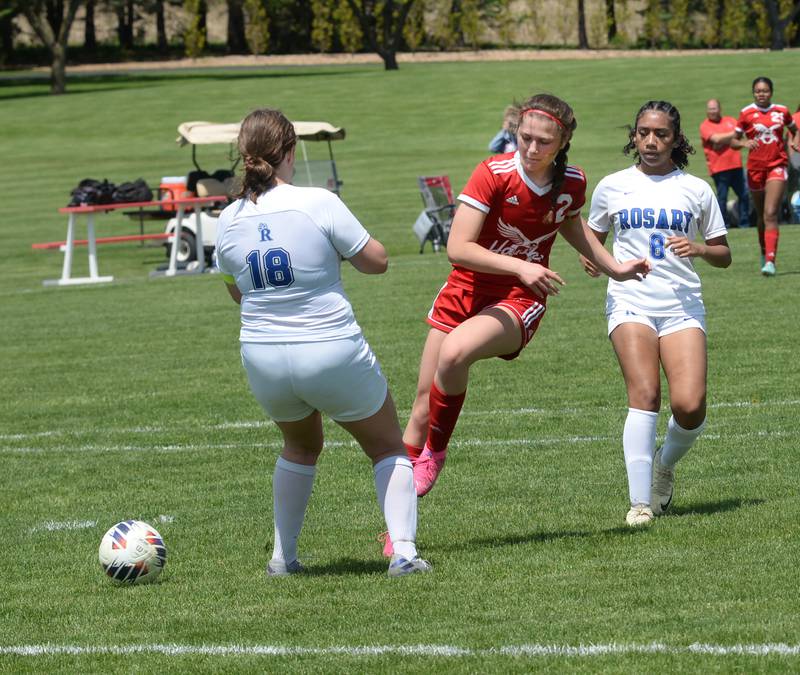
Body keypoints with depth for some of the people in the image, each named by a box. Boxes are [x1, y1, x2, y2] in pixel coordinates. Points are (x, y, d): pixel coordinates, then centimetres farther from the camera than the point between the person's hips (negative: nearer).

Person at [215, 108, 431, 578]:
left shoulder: (229, 221, -1)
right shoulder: (319, 204, -16)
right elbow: (377, 261, -7)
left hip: (264, 362, 4)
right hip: (334, 357, -4)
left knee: (301, 447, 31)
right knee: (388, 449, 16)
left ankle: (284, 556, 29)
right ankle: (404, 551, 3)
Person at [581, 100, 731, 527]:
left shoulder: (696, 190, 10)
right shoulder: (612, 187, 9)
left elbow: (723, 255, 15)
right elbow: (593, 237, 23)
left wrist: (698, 249, -6)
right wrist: (592, 259, 0)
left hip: (682, 305, 1)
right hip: (630, 303, -1)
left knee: (689, 406, -15)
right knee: (645, 396, -20)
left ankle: (666, 463, 18)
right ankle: (640, 502, -18)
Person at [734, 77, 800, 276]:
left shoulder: (781, 111, 4)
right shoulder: (746, 113, 0)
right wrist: (745, 143, -19)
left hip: (777, 166, -1)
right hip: (755, 167, 1)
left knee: (770, 214, -16)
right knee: (762, 216, 13)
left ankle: (770, 261, -24)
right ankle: (764, 252, 37)